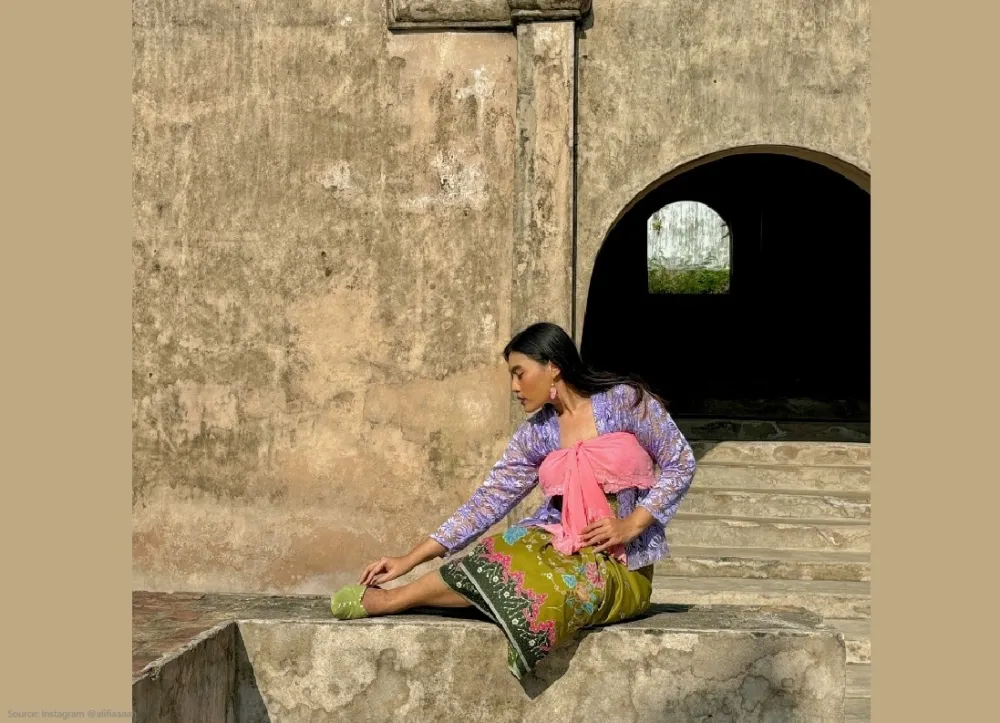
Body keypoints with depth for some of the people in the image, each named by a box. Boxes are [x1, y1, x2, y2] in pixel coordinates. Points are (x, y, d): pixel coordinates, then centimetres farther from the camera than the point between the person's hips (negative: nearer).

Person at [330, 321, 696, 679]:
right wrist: (409, 560, -6)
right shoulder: (536, 434, 4)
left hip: (622, 561, -4)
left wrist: (631, 525, -13)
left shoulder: (625, 401, -6)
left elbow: (680, 464, -2)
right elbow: (488, 501, 0)